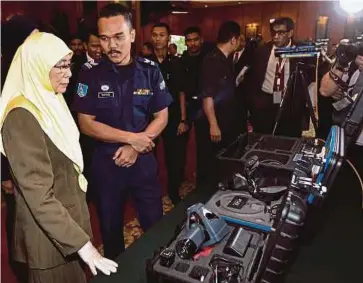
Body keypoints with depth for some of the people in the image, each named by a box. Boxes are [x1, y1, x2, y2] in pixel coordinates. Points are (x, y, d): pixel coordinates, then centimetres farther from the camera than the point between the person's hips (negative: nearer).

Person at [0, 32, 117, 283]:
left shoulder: (49, 102, 5)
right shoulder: (22, 116, -24)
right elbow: (40, 197, -27)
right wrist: (82, 243, -27)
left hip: (70, 216, 8)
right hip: (51, 236, -8)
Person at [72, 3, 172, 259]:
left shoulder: (150, 71, -4)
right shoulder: (91, 74, -7)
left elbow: (161, 117, -2)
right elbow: (86, 124, -10)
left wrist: (135, 148, -15)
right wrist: (132, 137, -17)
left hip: (144, 160, 1)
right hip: (105, 162, 0)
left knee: (155, 225, 12)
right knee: (110, 228, 18)